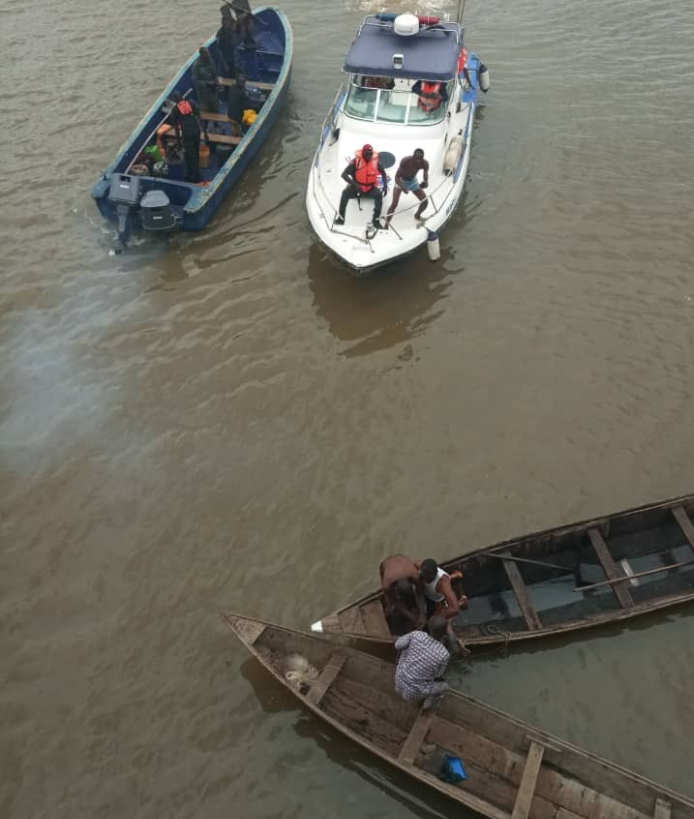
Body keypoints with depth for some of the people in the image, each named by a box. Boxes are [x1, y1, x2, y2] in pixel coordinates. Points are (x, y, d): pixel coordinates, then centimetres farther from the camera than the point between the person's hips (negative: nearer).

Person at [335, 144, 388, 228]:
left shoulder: (376, 162, -9)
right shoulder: (356, 161, -16)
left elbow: (383, 174, 10)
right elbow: (344, 174, -22)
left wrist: (385, 186, -5)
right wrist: (355, 184, -33)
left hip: (370, 188, 1)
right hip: (356, 187, -1)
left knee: (379, 195, -28)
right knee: (345, 193, -28)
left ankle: (376, 219, -18)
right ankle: (340, 217, -21)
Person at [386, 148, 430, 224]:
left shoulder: (424, 164, -26)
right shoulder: (405, 161, -37)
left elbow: (426, 177, -9)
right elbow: (397, 177, -33)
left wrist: (425, 182, -34)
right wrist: (402, 187, -52)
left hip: (413, 181, 4)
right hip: (401, 181, -4)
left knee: (425, 201, 3)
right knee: (394, 204, -21)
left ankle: (417, 215, 35)